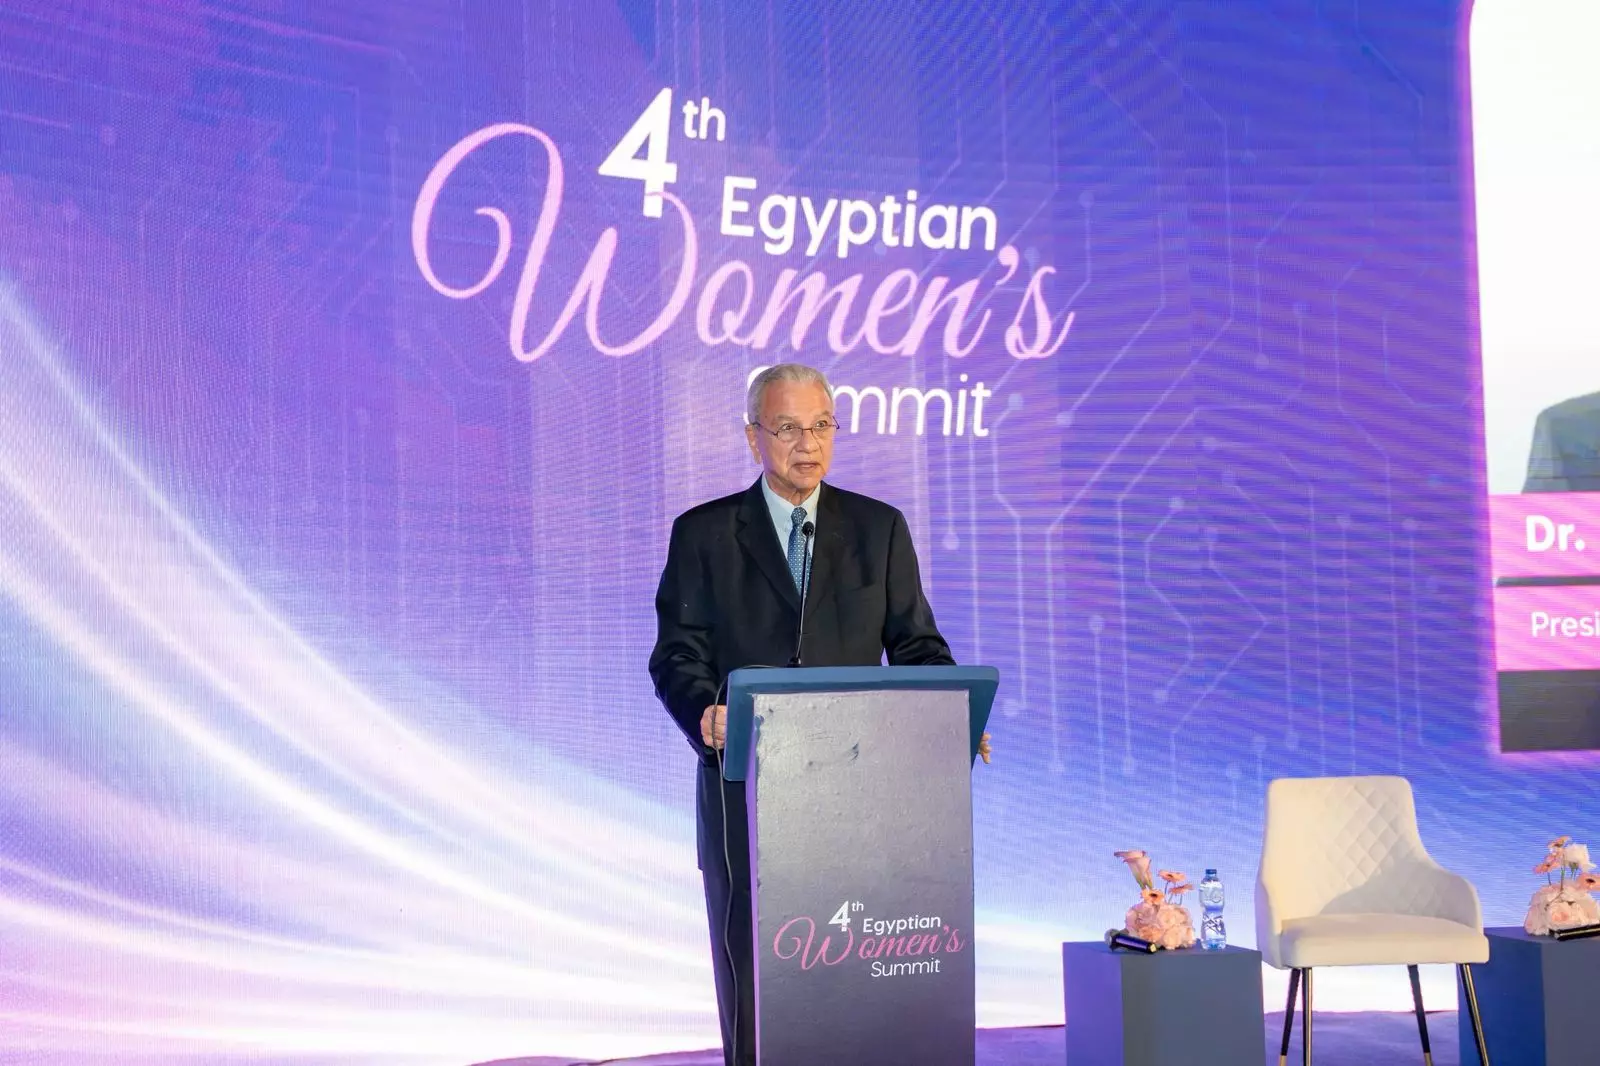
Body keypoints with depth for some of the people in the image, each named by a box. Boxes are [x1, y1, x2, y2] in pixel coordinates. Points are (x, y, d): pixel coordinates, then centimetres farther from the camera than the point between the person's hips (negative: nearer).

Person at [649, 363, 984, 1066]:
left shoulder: (880, 529, 11)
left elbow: (916, 645, 10)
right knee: (752, 986, 1)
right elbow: (678, 656, 1)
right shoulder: (703, 534, 6)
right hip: (747, 790, -1)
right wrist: (705, 715, -21)